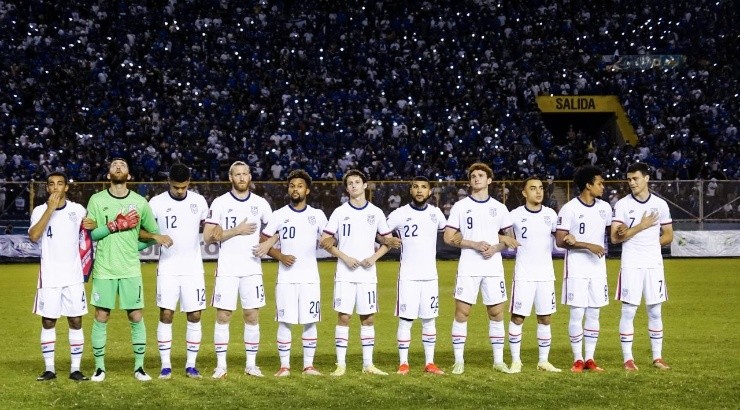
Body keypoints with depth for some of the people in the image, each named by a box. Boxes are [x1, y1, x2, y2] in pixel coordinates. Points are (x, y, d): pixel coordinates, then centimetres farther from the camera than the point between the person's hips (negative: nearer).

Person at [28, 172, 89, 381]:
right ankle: (49, 369, 10)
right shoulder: (40, 211, -1)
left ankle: (75, 369, 6)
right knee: (48, 322, 3)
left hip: (73, 276, 1)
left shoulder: (78, 210, 3)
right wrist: (50, 208, -20)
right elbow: (34, 236, -18)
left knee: (75, 321, 1)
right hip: (49, 276, -1)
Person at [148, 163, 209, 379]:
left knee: (195, 315, 1)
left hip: (193, 269, 2)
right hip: (167, 269, -2)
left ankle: (191, 365, 9)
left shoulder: (198, 201, 4)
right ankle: (165, 365, 4)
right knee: (166, 314, -4)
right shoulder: (157, 202, -3)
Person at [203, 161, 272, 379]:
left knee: (252, 316, 4)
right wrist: (236, 231, -13)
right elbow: (208, 237, -7)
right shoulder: (220, 203, -1)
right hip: (227, 269, -2)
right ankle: (221, 365, 4)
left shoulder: (260, 203, 6)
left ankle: (251, 364, 12)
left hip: (252, 269, 2)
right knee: (223, 316, -2)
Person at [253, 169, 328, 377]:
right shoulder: (279, 215, 3)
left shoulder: (317, 215, 6)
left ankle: (309, 365, 10)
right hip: (286, 278, -1)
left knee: (310, 322, 2)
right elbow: (264, 243, 6)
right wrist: (281, 257, -8)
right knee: (285, 321, -2)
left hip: (310, 277, 1)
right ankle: (284, 366, 5)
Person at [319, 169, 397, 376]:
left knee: (368, 318, 4)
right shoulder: (340, 212, 2)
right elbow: (324, 241, 1)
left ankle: (368, 364, 11)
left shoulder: (376, 213, 6)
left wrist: (374, 257, -5)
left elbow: (387, 240, 12)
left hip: (367, 273, 2)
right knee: (343, 317, -4)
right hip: (345, 274, -2)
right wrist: (344, 257, -10)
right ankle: (341, 364, 1)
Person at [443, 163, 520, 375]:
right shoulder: (460, 206, 3)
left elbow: (510, 238, 14)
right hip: (468, 268, -2)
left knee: (496, 312, 3)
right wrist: (474, 244, -13)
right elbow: (448, 237, -2)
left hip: (493, 267, 2)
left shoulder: (499, 208, 9)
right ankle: (459, 360, 3)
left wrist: (496, 248, -7)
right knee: (462, 312, -4)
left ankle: (498, 360, 12)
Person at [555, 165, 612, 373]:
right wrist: (588, 245, -20)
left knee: (594, 314, 7)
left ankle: (590, 359, 13)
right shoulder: (569, 209, -10)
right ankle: (577, 359, 6)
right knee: (577, 313, -4)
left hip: (598, 268, 5)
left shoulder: (604, 207, 7)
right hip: (576, 268, -5)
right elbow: (560, 240, -13)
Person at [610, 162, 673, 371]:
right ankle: (628, 359, 4)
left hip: (654, 264, 2)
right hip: (631, 265, -2)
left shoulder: (660, 204, 6)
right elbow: (615, 237, -9)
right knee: (628, 311, -2)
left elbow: (668, 236, 11)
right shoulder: (622, 204, -1)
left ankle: (657, 358, 15)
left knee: (655, 311, 7)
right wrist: (640, 227, -14)